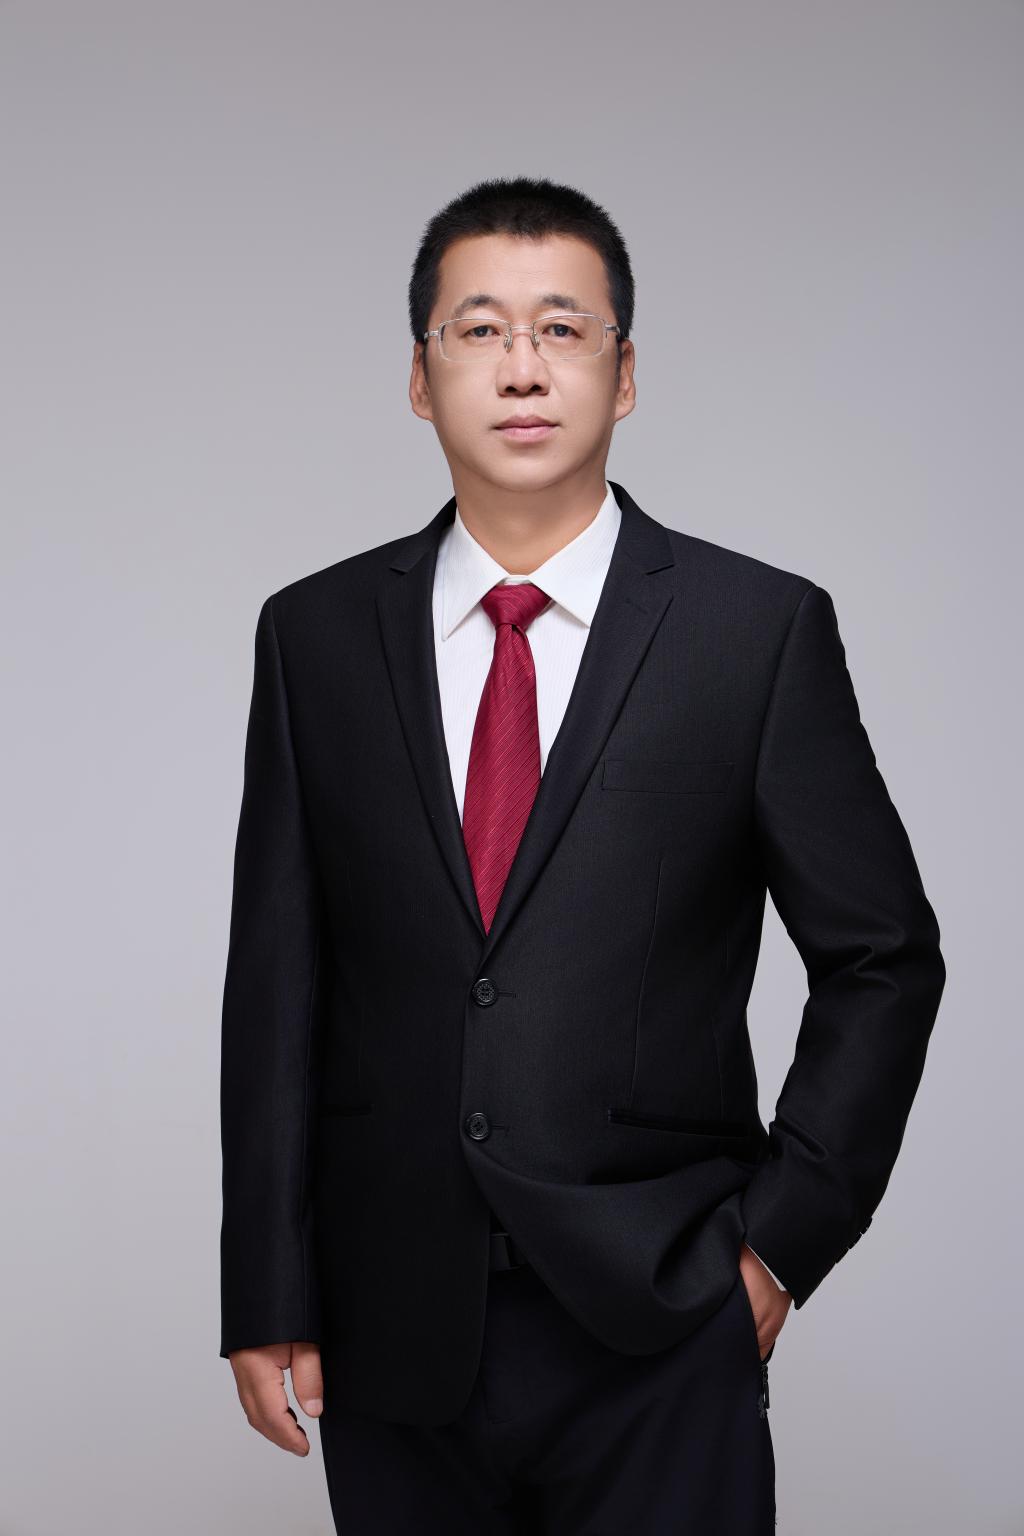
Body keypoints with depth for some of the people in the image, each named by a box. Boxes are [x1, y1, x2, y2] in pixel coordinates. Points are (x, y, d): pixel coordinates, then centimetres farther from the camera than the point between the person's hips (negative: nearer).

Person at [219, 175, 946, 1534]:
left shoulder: (764, 629, -3)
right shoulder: (316, 635, 3)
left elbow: (883, 958, 3)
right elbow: (277, 979, 4)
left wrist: (784, 1234, -2)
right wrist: (266, 1298, 2)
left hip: (655, 1336, -2)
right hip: (394, 1336, 2)